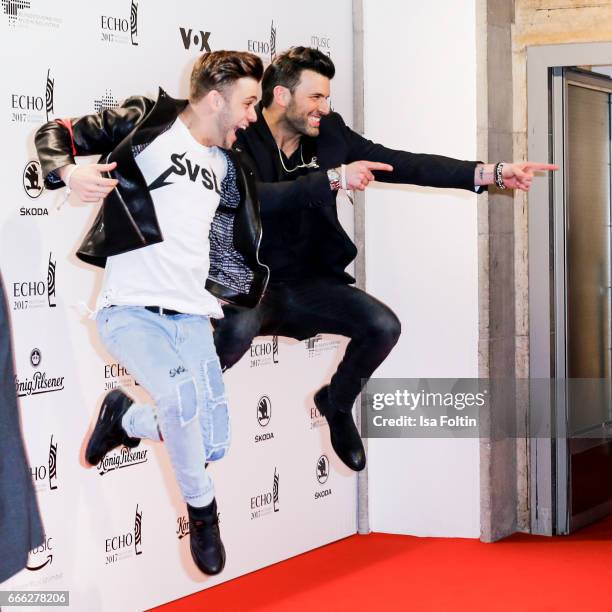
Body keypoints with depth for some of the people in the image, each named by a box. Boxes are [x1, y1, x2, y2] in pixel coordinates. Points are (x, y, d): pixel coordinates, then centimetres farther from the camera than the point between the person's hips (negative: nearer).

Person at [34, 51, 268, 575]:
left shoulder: (227, 167, 17)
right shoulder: (148, 120, -1)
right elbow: (55, 135, 1)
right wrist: (67, 172, -20)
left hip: (191, 317, 6)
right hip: (131, 309, -6)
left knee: (212, 444, -2)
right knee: (182, 396, -32)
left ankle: (125, 417, 29)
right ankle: (201, 509, -4)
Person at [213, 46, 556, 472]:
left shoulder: (330, 133, 1)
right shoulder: (240, 139, -14)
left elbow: (403, 164, 0)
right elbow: (255, 198, -32)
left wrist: (492, 173, -6)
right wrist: (334, 178, -36)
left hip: (308, 281, 6)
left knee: (384, 326, -13)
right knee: (239, 329, -37)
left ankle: (337, 401, 18)